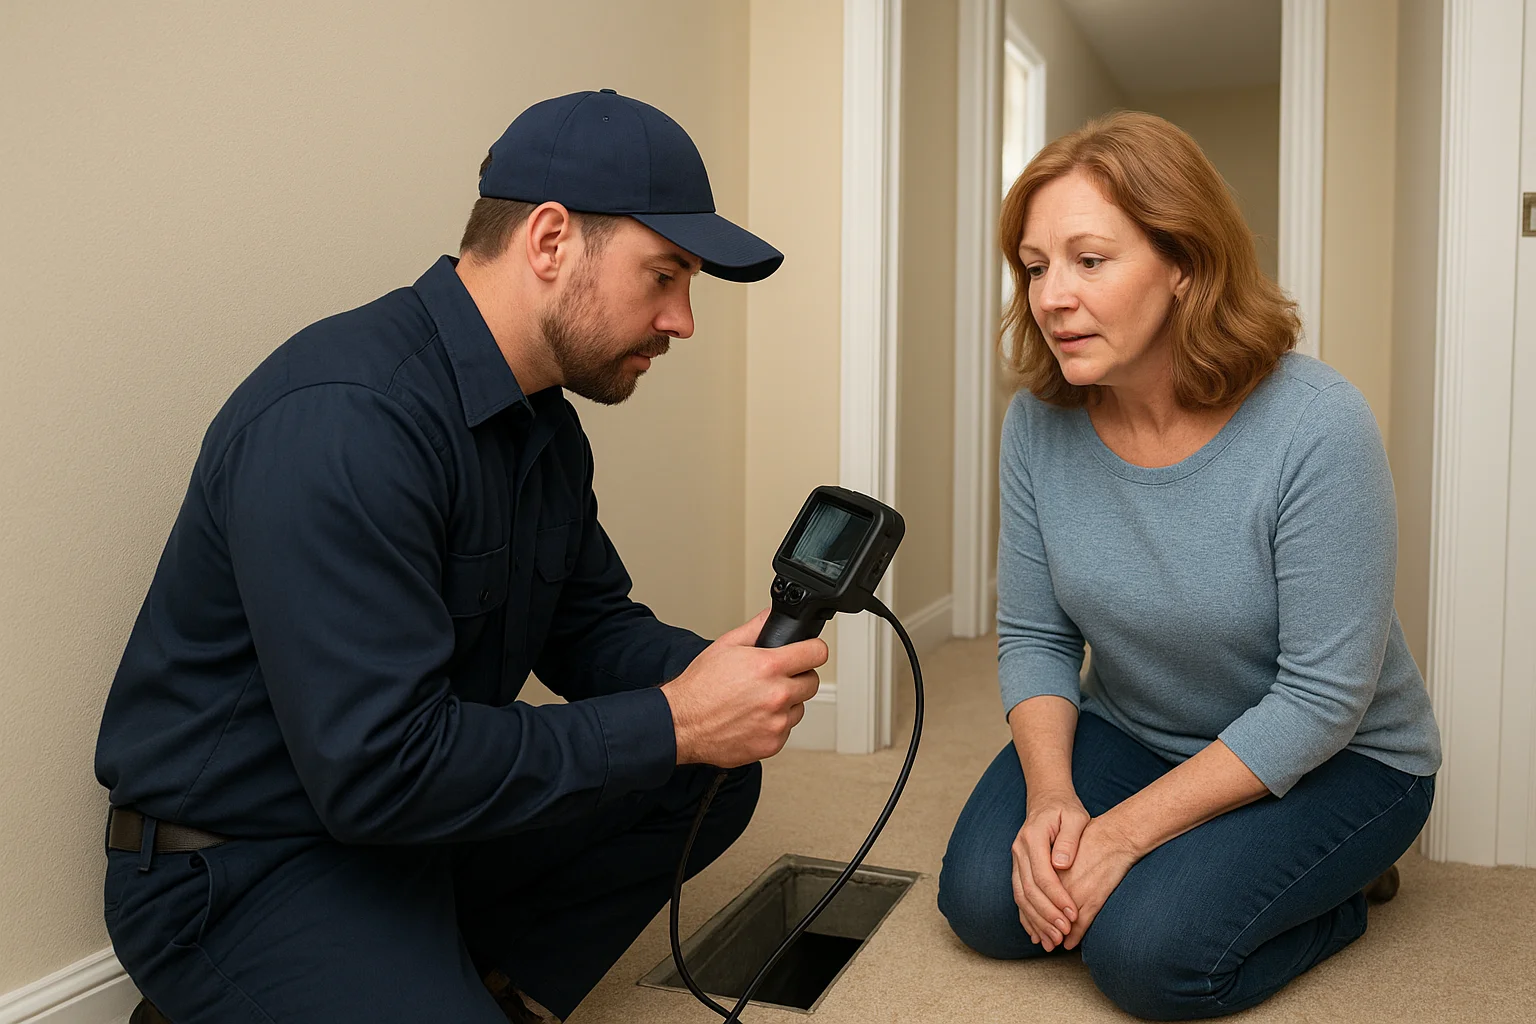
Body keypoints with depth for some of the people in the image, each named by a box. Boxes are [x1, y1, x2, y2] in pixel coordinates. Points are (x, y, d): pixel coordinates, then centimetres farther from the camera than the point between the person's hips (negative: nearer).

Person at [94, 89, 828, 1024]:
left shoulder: (544, 417, 4)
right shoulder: (343, 421, -27)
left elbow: (589, 624, 9)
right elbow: (378, 768, -30)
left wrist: (710, 672, -12)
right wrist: (672, 723, -24)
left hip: (421, 820, 9)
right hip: (241, 866, -8)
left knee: (714, 779, 2)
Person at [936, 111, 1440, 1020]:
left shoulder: (1318, 426, -27)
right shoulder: (1040, 420, -12)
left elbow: (1321, 700, -24)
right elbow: (1033, 636, -5)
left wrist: (1126, 831, -24)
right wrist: (1050, 794, -21)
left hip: (1333, 761, -4)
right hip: (1130, 732, 5)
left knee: (1146, 948, -23)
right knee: (984, 901, -12)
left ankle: (1337, 890, 7)